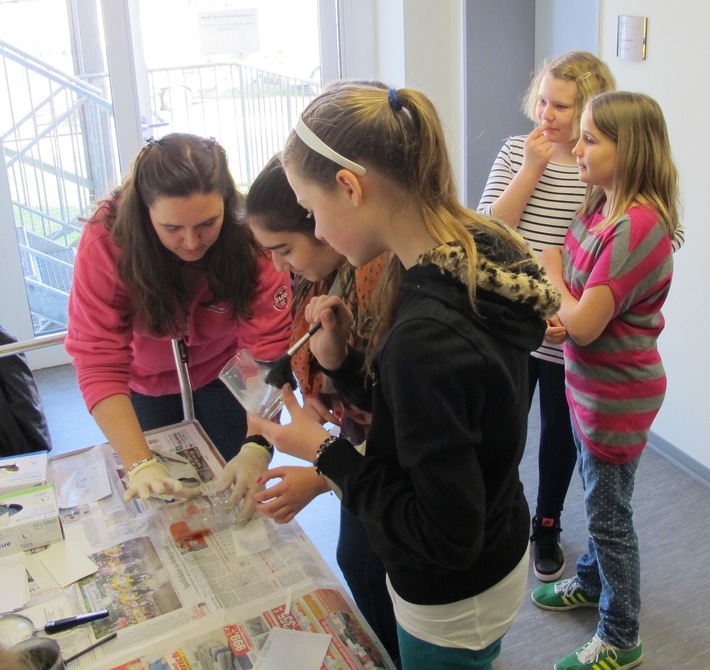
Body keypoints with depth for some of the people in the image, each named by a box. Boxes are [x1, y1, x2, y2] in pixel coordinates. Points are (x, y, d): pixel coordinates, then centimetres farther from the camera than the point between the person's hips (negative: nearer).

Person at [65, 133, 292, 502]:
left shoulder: (252, 236, -31)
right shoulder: (105, 240, -32)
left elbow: (267, 347, -33)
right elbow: (98, 361, -34)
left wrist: (257, 446, -46)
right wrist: (139, 464, -43)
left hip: (224, 373, 0)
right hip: (147, 384, 0)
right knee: (156, 498, 12)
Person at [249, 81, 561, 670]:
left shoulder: (428, 333, -36)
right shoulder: (479, 262, -8)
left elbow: (446, 537, -29)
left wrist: (326, 452, -21)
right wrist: (341, 363, -9)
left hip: (454, 602, -8)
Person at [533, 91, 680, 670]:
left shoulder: (638, 227, -28)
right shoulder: (603, 208, 0)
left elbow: (583, 324, -28)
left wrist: (552, 271, -12)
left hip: (617, 394, -8)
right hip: (591, 382, 9)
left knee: (609, 512, 7)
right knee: (598, 496, 26)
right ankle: (592, 584, 49)